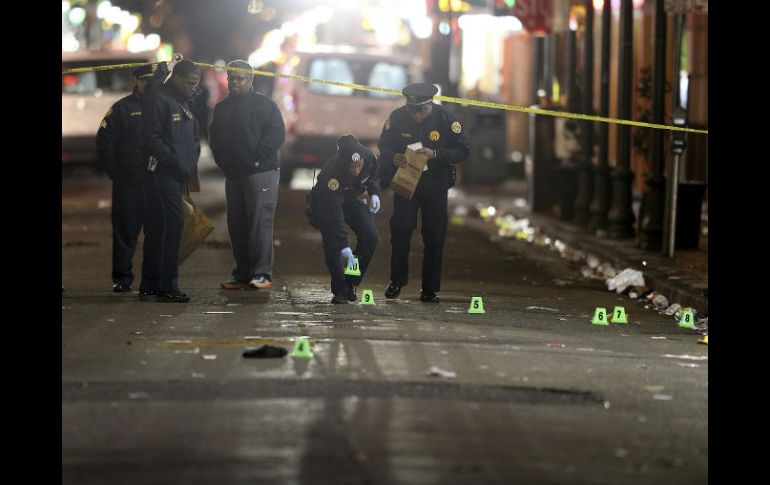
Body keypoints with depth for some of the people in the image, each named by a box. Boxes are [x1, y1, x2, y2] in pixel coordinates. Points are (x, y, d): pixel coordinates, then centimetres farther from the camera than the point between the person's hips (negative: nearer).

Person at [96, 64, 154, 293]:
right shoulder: (122, 108, 3)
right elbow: (105, 143, 1)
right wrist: (116, 173, -4)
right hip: (128, 183, -2)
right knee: (126, 229, 0)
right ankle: (122, 278, 6)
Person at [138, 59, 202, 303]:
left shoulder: (183, 104, 21)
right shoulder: (158, 100, -10)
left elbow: (192, 140, 26)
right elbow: (152, 140, -17)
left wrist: (191, 167, 10)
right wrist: (178, 163, -17)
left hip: (176, 176, 10)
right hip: (162, 174, -10)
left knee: (157, 229, 10)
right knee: (171, 224, -13)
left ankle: (149, 287, 14)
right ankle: (167, 287, -11)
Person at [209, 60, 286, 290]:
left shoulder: (264, 104, 0)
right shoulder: (222, 108, 18)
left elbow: (276, 134, -8)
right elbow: (215, 140, 21)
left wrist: (255, 159, -13)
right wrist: (224, 163, 6)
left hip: (260, 173, -6)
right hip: (233, 176, 6)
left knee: (259, 223, -11)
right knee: (237, 226, 6)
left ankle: (262, 274, -11)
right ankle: (243, 274, 11)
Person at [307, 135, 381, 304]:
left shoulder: (369, 157, -27)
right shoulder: (330, 173, -42)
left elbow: (375, 173, 3)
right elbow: (333, 215, -43)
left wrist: (374, 193, -13)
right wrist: (344, 247, -47)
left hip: (352, 198, 5)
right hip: (327, 203, -5)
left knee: (371, 237, -9)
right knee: (332, 242, -23)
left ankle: (350, 284, 3)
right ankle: (340, 290, -12)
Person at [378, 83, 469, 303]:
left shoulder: (446, 119, -13)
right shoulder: (397, 117, -9)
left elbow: (462, 151, -12)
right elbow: (384, 146, 1)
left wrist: (435, 154, -27)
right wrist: (393, 158, -22)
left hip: (435, 186, -1)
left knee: (434, 236, 0)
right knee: (400, 229, -5)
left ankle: (430, 289, 8)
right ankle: (397, 280, 14)